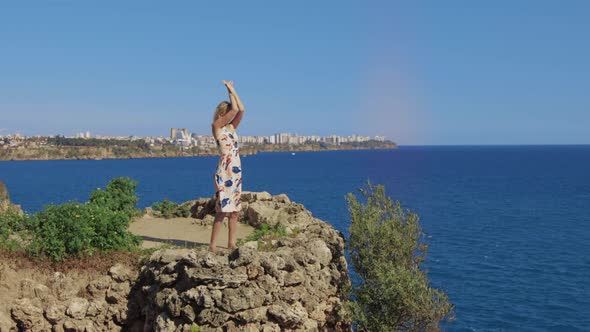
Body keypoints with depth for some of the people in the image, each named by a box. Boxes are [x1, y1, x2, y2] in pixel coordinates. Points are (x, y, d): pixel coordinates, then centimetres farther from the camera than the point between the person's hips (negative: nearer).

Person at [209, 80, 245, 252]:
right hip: (224, 171, -8)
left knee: (234, 209, 9)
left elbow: (241, 110, 5)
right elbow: (234, 109, -13)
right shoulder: (216, 126, -5)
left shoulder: (231, 127, 14)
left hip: (236, 171, 8)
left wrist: (233, 91, 9)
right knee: (222, 209, -8)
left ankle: (231, 242, 16)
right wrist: (230, 92, 0)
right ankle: (212, 244, -3)